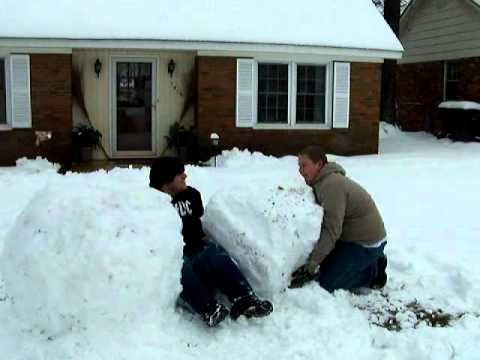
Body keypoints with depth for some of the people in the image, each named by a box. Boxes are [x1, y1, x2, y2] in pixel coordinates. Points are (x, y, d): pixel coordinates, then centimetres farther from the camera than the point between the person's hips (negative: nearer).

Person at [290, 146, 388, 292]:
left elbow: (331, 231, -29)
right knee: (325, 268, 16)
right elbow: (325, 223, 8)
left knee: (327, 283, -9)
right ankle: (371, 261, 18)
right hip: (351, 237, 10)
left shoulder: (331, 185, -26)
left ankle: (374, 271, 4)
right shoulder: (322, 182, 6)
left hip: (366, 243, -10)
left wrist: (310, 266, -29)